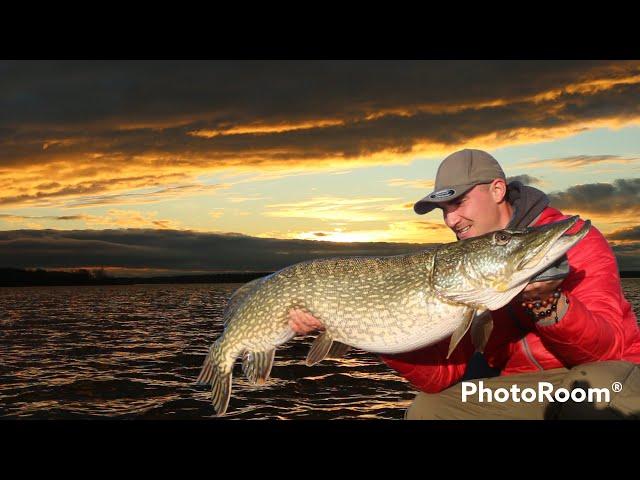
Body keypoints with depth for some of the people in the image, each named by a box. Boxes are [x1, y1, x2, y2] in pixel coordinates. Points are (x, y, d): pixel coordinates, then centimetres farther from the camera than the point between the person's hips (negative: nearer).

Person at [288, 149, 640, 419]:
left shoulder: (575, 239, -12)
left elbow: (608, 347, -23)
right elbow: (441, 375, -7)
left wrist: (548, 303, -42)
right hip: (522, 391, 5)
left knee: (602, 385, -38)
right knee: (426, 410, -9)